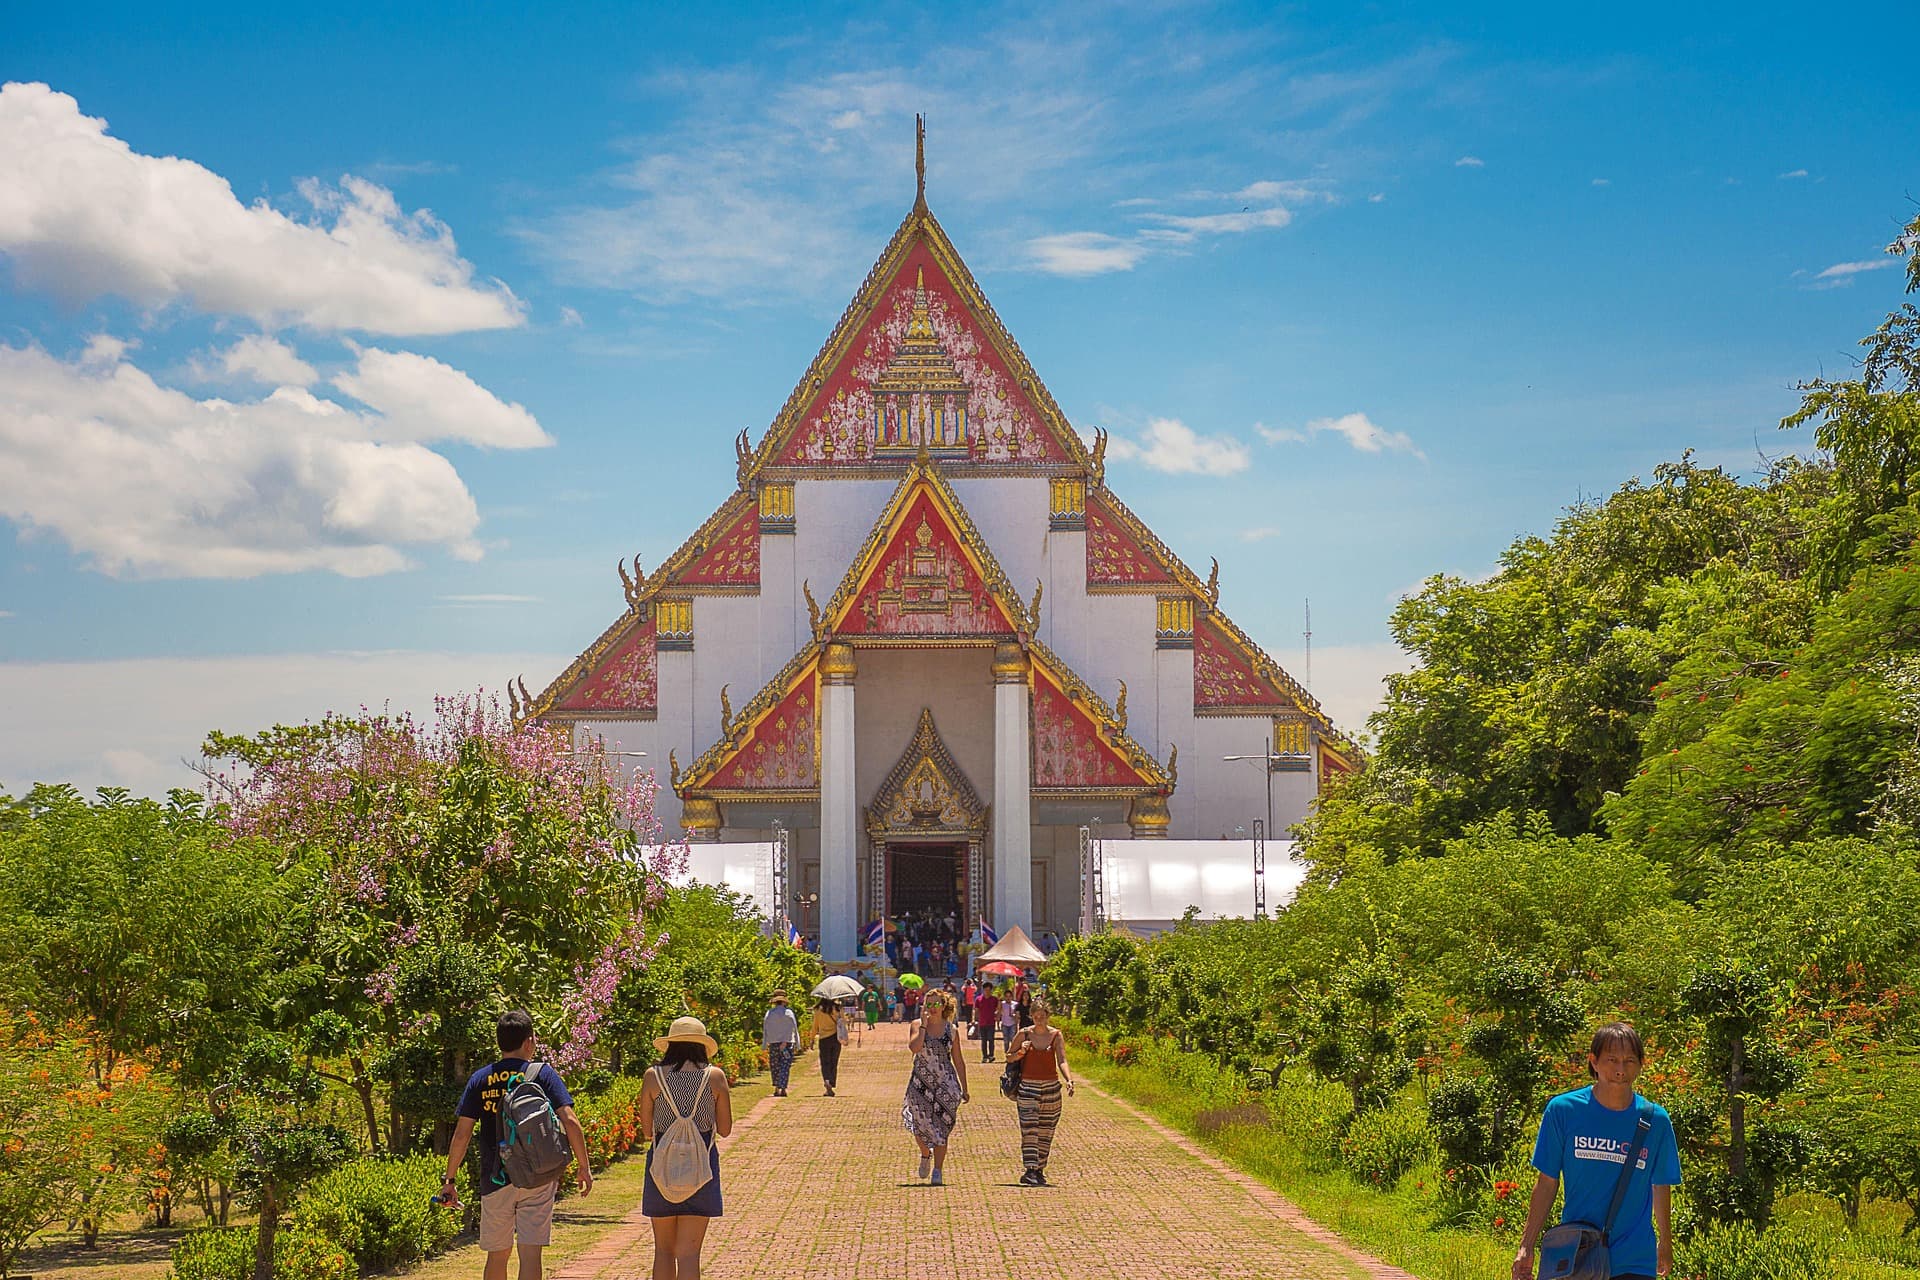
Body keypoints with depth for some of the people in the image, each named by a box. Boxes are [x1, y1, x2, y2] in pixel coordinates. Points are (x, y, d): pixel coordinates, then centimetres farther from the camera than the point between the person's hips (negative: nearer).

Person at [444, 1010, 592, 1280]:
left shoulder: (479, 1080, 5)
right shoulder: (543, 1073, -1)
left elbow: (462, 1134, 1)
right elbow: (569, 1121, -10)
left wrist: (449, 1180, 8)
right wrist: (583, 1166, -2)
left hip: (494, 1179, 2)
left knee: (497, 1255, 15)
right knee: (530, 1254, -4)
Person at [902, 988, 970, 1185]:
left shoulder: (950, 1029, 4)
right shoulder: (917, 1026, 1)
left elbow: (959, 1061, 10)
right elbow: (914, 1047, -19)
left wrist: (964, 1089, 10)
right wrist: (924, 1025, -14)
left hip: (945, 1083, 0)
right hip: (921, 1082, 0)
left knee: (941, 1128, -3)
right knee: (921, 1125, 2)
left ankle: (938, 1171, 2)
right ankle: (925, 1155, 33)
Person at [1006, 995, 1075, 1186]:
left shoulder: (1056, 1035, 0)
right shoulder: (1024, 1034, -1)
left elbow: (1062, 1060, -8)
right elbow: (1009, 1057, 8)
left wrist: (1069, 1080, -25)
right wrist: (1021, 1052, -12)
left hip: (1051, 1086, 2)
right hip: (1028, 1086, -2)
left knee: (1046, 1131, 7)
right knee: (1029, 1129, -14)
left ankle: (1039, 1170, 18)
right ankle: (1030, 1171, -20)